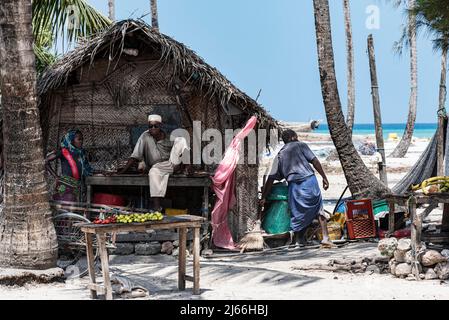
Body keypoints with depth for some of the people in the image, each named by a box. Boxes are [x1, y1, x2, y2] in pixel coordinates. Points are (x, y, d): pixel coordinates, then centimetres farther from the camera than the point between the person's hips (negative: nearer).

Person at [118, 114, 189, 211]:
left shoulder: (165, 137, 8)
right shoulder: (145, 137, -3)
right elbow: (135, 156, -6)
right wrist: (122, 171, -14)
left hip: (171, 162, 3)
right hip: (157, 166, -3)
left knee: (180, 140, -9)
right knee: (153, 172, -41)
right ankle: (156, 205, -45)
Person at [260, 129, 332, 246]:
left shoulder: (280, 155, 17)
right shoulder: (300, 145, 10)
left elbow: (271, 178, 11)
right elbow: (314, 161, -1)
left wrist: (264, 197, 12)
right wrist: (324, 177, 2)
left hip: (294, 185, 2)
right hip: (309, 180, -2)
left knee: (297, 211, 15)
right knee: (319, 209, 6)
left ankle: (299, 240, 12)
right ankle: (325, 238, -3)